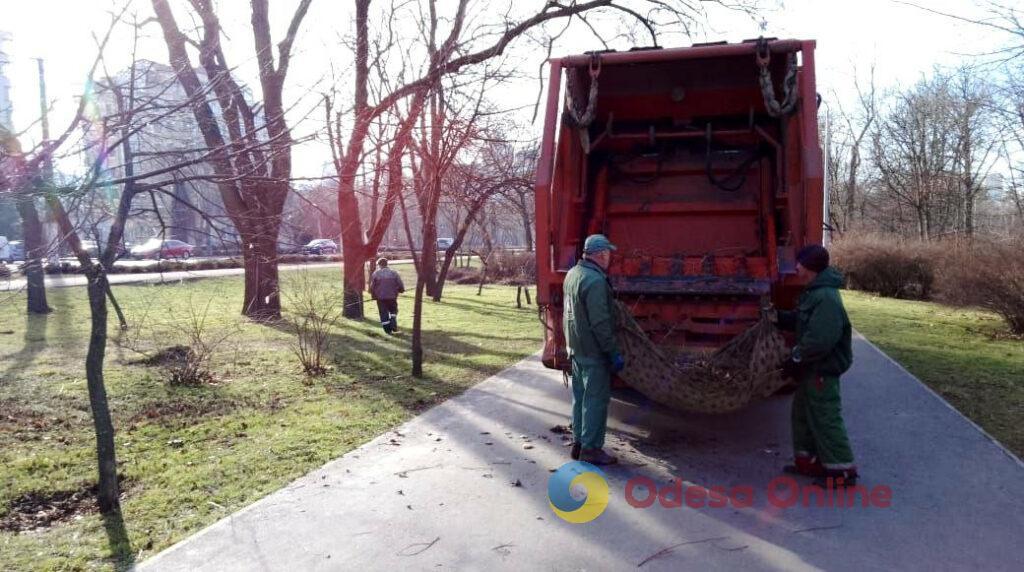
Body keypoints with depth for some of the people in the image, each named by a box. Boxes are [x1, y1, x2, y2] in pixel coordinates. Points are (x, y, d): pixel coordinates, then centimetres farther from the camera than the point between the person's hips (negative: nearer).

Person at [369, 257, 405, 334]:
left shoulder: (375, 274, -3)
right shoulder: (394, 273, 0)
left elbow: (372, 287, -2)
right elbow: (401, 286, -2)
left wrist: (374, 296, 13)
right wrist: (399, 290, 20)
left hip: (380, 297, -1)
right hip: (392, 296, 1)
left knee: (384, 313, 7)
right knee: (393, 311, 19)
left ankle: (387, 329, 7)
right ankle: (393, 323, -3)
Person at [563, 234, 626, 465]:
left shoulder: (573, 274, 8)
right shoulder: (595, 281, -22)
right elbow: (600, 323, -24)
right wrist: (614, 352, -20)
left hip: (575, 346, 10)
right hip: (594, 351, -9)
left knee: (580, 397, 16)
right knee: (596, 399, -1)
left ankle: (578, 442, 25)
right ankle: (591, 449, 5)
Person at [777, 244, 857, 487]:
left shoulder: (826, 298, -24)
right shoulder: (813, 292, 10)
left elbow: (820, 340, -30)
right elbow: (799, 319, 19)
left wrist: (796, 358, -21)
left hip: (823, 370, -11)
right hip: (812, 368, 11)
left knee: (826, 419, -2)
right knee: (803, 413, 18)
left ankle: (842, 470, 9)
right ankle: (808, 460, 30)